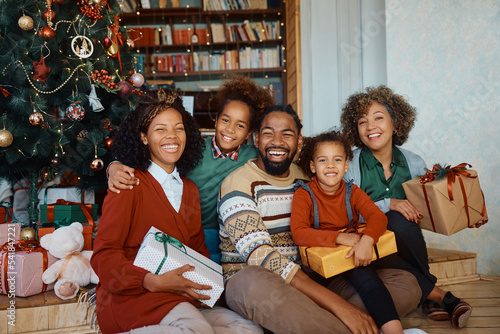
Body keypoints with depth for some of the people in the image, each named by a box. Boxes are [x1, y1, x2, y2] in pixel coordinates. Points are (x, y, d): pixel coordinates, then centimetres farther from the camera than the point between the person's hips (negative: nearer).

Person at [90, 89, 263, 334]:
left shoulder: (189, 190, 19)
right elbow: (104, 256, -8)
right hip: (132, 297, -8)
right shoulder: (129, 185, -2)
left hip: (181, 299, 8)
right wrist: (154, 282, -22)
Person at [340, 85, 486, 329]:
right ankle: (437, 294, -18)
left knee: (398, 221, -31)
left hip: (402, 244, 3)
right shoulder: (350, 165, -8)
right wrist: (388, 204, -25)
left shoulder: (413, 163, 2)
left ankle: (427, 296, -15)